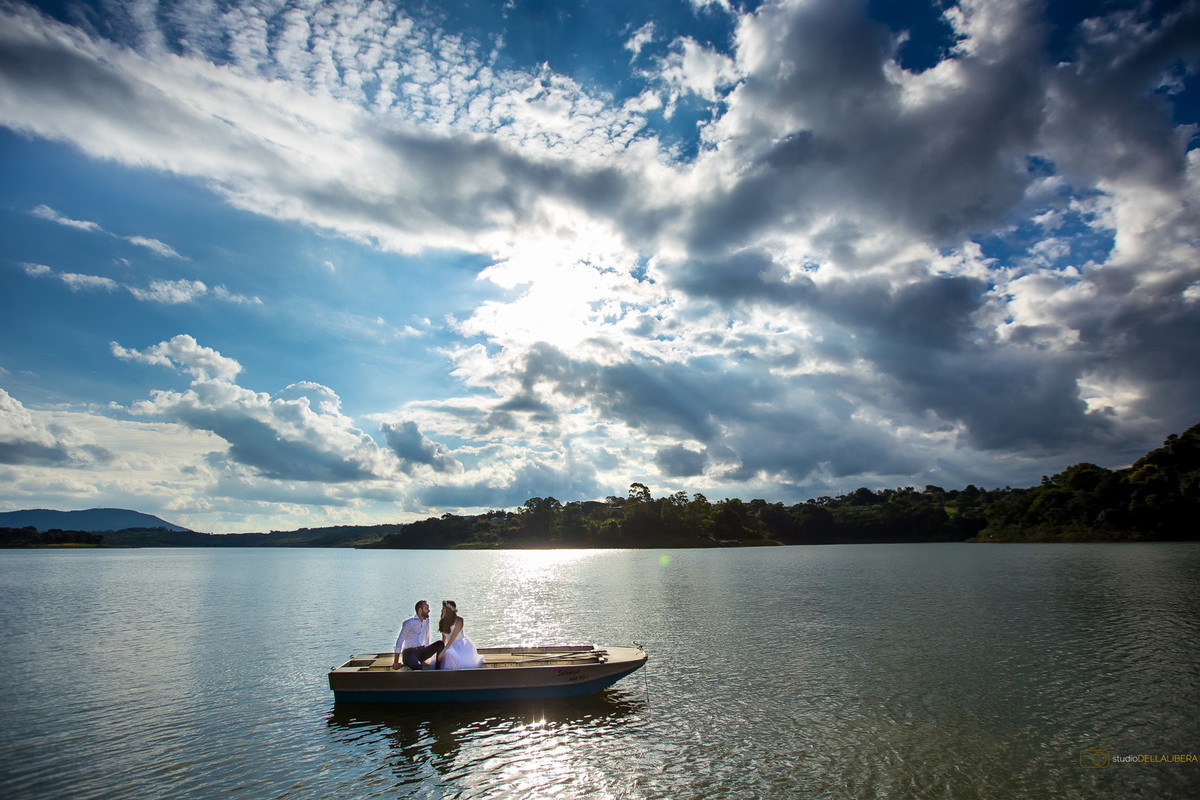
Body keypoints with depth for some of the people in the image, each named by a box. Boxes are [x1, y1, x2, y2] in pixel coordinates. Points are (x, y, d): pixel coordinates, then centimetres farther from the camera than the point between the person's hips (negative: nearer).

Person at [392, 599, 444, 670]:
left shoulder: (426, 620, 10)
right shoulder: (409, 622, -11)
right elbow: (400, 641, -11)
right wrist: (396, 662, -13)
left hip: (421, 651, 7)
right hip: (409, 652, -7)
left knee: (440, 644, -20)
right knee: (417, 666, -41)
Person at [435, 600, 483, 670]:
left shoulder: (458, 620, -13)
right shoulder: (443, 621, 7)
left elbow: (452, 638, -19)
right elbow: (444, 638, 12)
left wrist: (443, 651, -24)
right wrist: (440, 649, 1)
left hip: (461, 645, -6)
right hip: (450, 645, 6)